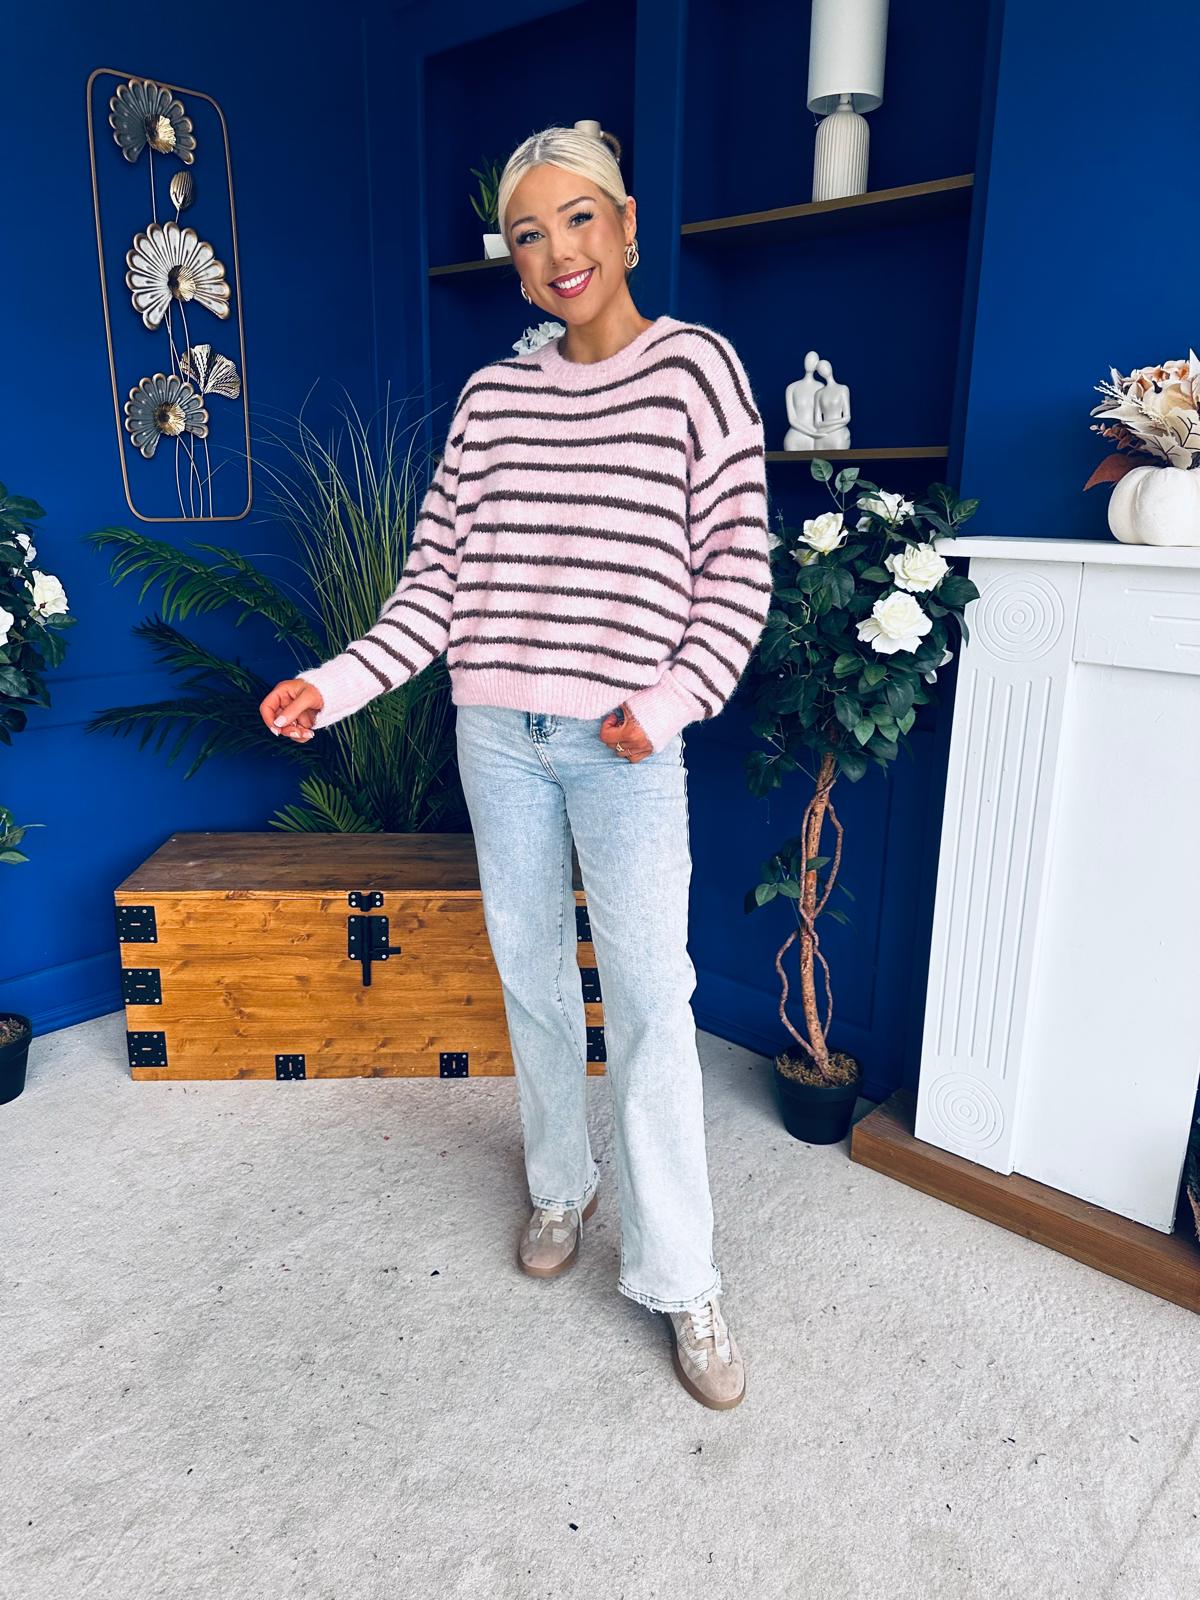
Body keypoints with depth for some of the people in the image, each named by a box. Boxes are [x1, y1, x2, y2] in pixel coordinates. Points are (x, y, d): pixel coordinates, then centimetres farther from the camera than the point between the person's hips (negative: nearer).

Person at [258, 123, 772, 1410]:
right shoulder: (494, 396, 9)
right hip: (497, 734, 4)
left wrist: (671, 701, -16)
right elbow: (437, 575, 7)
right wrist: (341, 681, -3)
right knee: (529, 974, 13)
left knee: (649, 995, -5)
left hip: (624, 744, -4)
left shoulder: (696, 367, 0)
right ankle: (560, 1188, 35)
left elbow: (737, 570, -4)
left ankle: (678, 1277, 10)